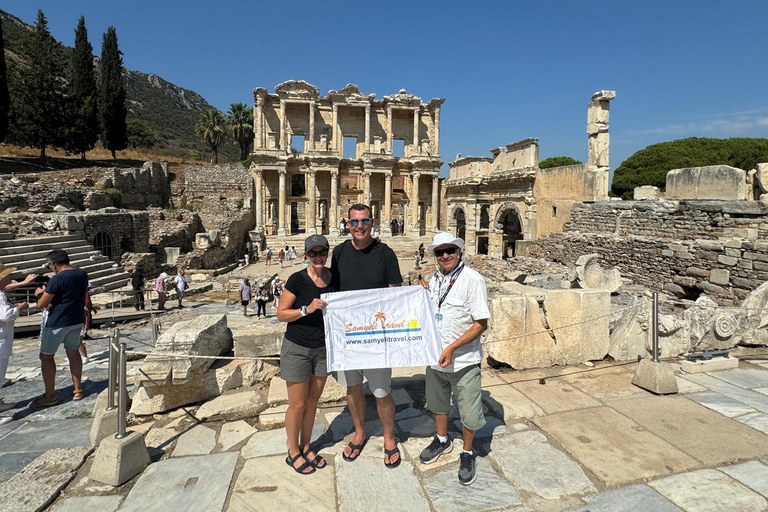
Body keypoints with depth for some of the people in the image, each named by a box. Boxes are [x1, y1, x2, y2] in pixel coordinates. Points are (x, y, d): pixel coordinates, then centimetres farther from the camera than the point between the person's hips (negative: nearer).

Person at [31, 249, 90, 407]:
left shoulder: (57, 279, -20)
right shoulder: (83, 274, 1)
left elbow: (41, 304, -15)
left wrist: (43, 294, 5)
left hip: (57, 323, -7)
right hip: (76, 320, 7)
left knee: (46, 356, 7)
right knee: (73, 353, 16)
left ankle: (50, 396, 12)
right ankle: (77, 389, 22)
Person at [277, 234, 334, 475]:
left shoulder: (335, 278, -2)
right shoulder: (297, 279, -15)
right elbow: (281, 313, -13)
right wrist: (307, 309, -26)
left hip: (323, 349, 4)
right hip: (297, 349, -4)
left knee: (312, 401, 17)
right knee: (297, 404, 7)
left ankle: (306, 447, 37)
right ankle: (293, 452, 29)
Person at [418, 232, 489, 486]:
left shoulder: (473, 280, -19)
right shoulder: (434, 279, 2)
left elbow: (481, 324, -19)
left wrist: (452, 348, -25)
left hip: (464, 360, -6)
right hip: (436, 356, 6)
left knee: (468, 412, 10)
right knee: (438, 402, 25)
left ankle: (467, 453, 36)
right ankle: (442, 440, 50)